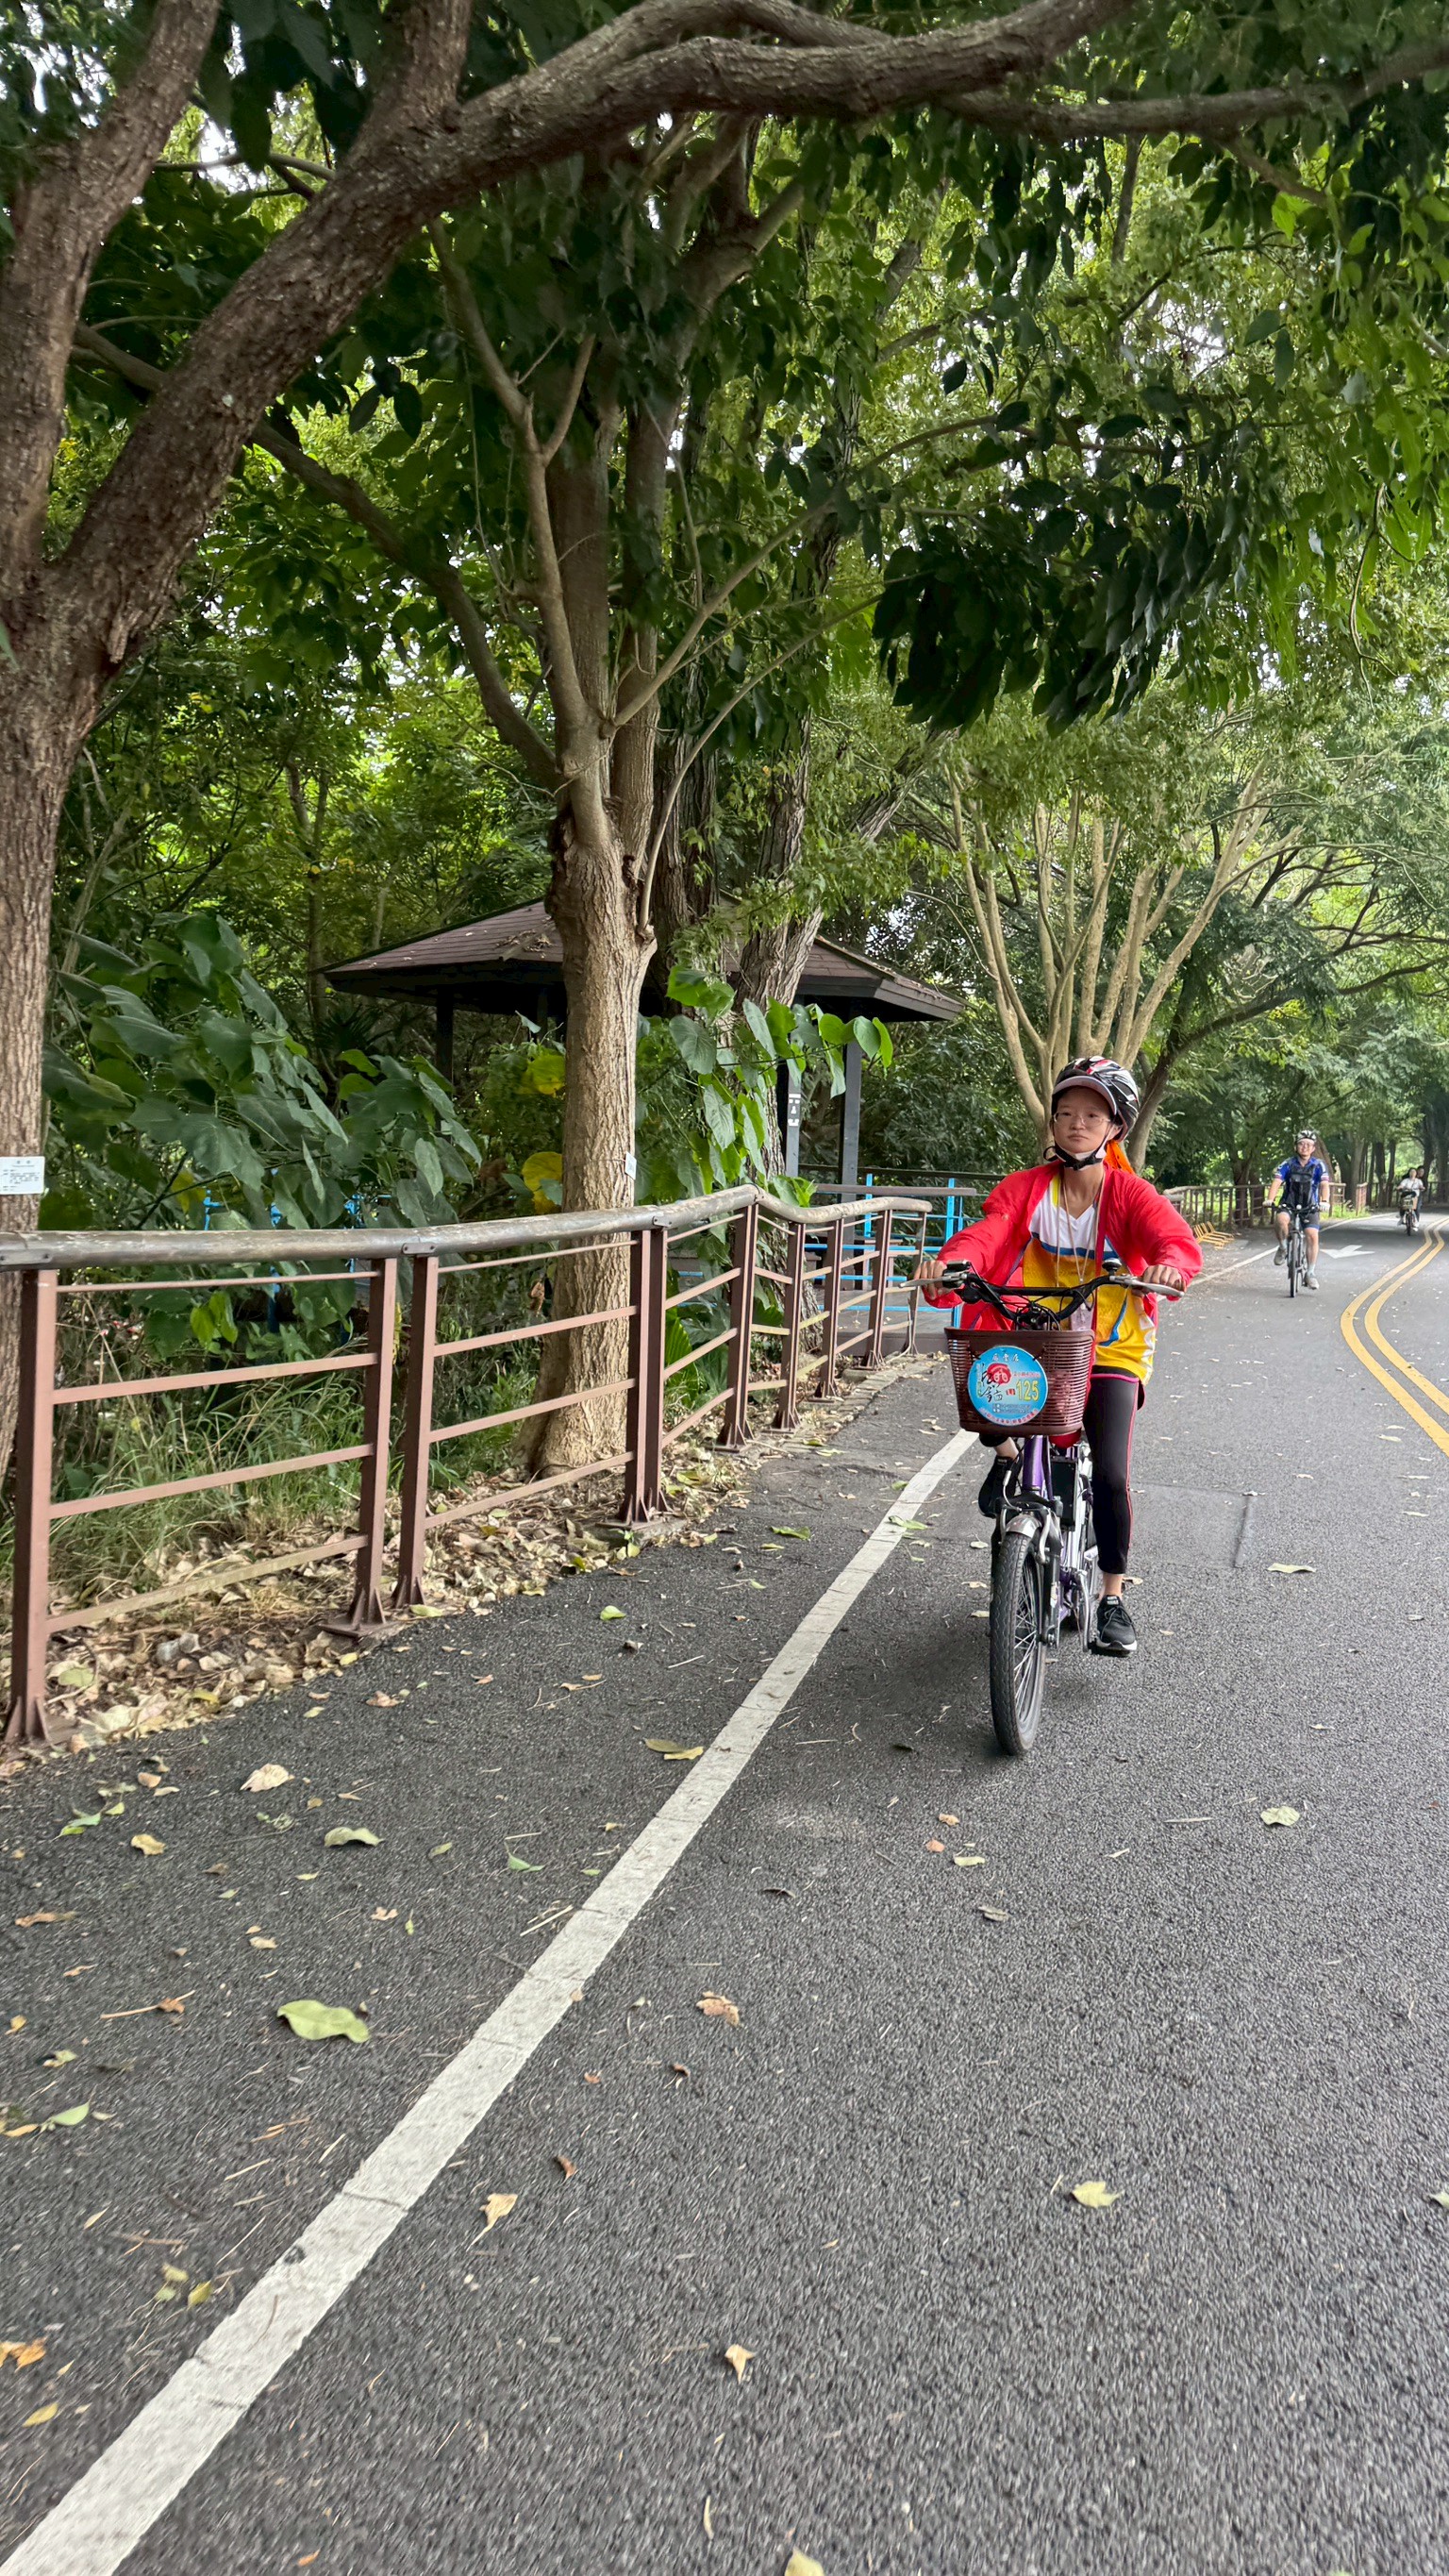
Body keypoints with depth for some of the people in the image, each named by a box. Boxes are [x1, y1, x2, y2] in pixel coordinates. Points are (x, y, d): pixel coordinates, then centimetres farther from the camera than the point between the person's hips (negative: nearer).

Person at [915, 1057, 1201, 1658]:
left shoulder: (1129, 1193, -7)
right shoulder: (1027, 1188, -3)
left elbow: (1176, 1238, -24)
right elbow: (987, 1233, -21)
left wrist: (1170, 1265, -48)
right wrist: (948, 1263, -43)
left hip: (1109, 1352, -2)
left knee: (1112, 1475, -15)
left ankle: (1113, 1598, 8)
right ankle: (1006, 1453, 8)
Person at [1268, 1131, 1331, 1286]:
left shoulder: (1318, 1165, -7)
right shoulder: (1288, 1164, -7)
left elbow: (1325, 1184, -18)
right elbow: (1277, 1182, -18)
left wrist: (1325, 1201, -38)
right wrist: (1270, 1199, -36)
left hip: (1310, 1207, 0)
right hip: (1288, 1204, 0)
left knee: (1312, 1236, -18)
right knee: (1281, 1219, -33)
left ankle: (1311, 1274, -6)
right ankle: (1283, 1249, -6)